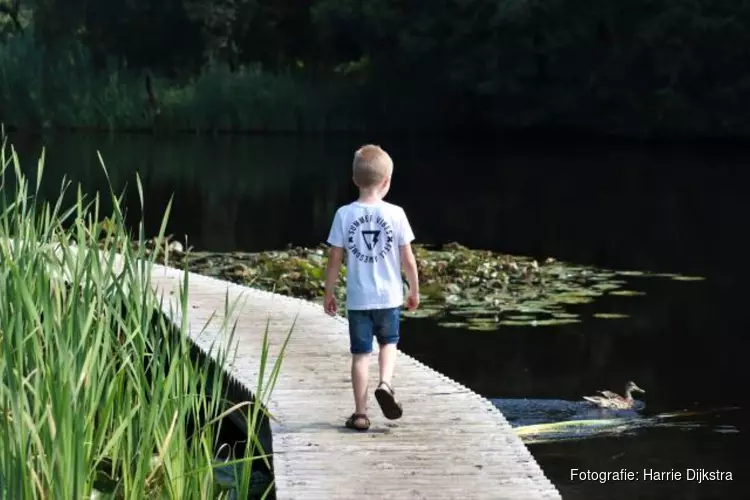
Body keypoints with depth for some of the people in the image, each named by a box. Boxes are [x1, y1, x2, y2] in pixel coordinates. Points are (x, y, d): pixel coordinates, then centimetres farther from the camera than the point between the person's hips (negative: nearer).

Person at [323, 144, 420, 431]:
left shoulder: (344, 215, -7)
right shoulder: (395, 214, -9)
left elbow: (334, 260, -3)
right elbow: (408, 260, -4)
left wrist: (329, 294, 9)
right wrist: (414, 290, 11)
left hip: (357, 298, 0)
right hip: (388, 296, 0)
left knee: (360, 353, 8)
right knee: (389, 342, 23)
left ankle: (360, 413, 9)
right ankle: (385, 384, -2)